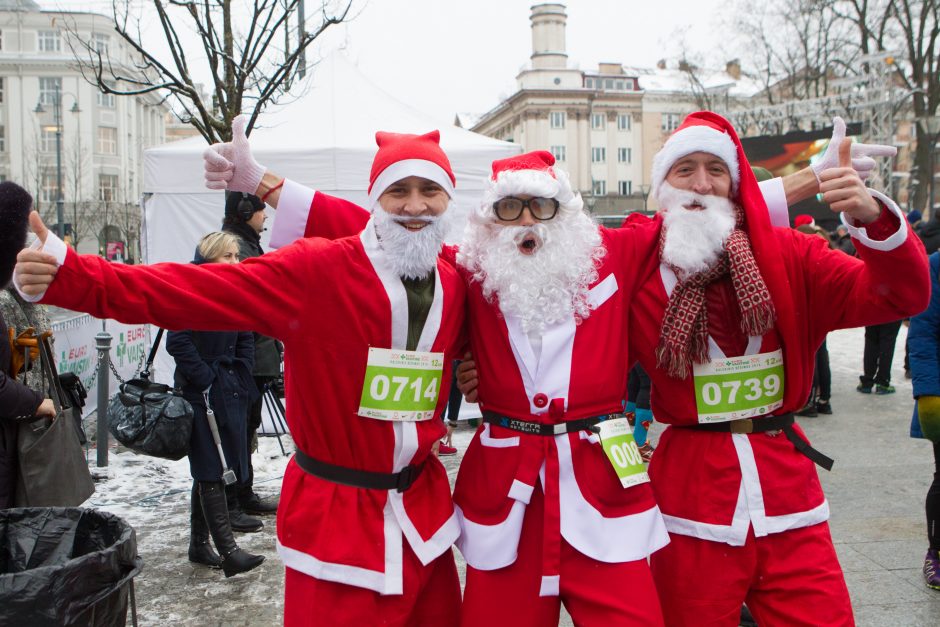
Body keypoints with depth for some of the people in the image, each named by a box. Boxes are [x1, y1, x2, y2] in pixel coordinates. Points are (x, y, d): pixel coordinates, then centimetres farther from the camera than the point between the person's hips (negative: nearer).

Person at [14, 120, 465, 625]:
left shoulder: (453, 284, 2)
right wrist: (68, 276, -30)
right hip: (335, 516, -5)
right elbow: (188, 291, -20)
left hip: (425, 509, 6)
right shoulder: (313, 270, -15)